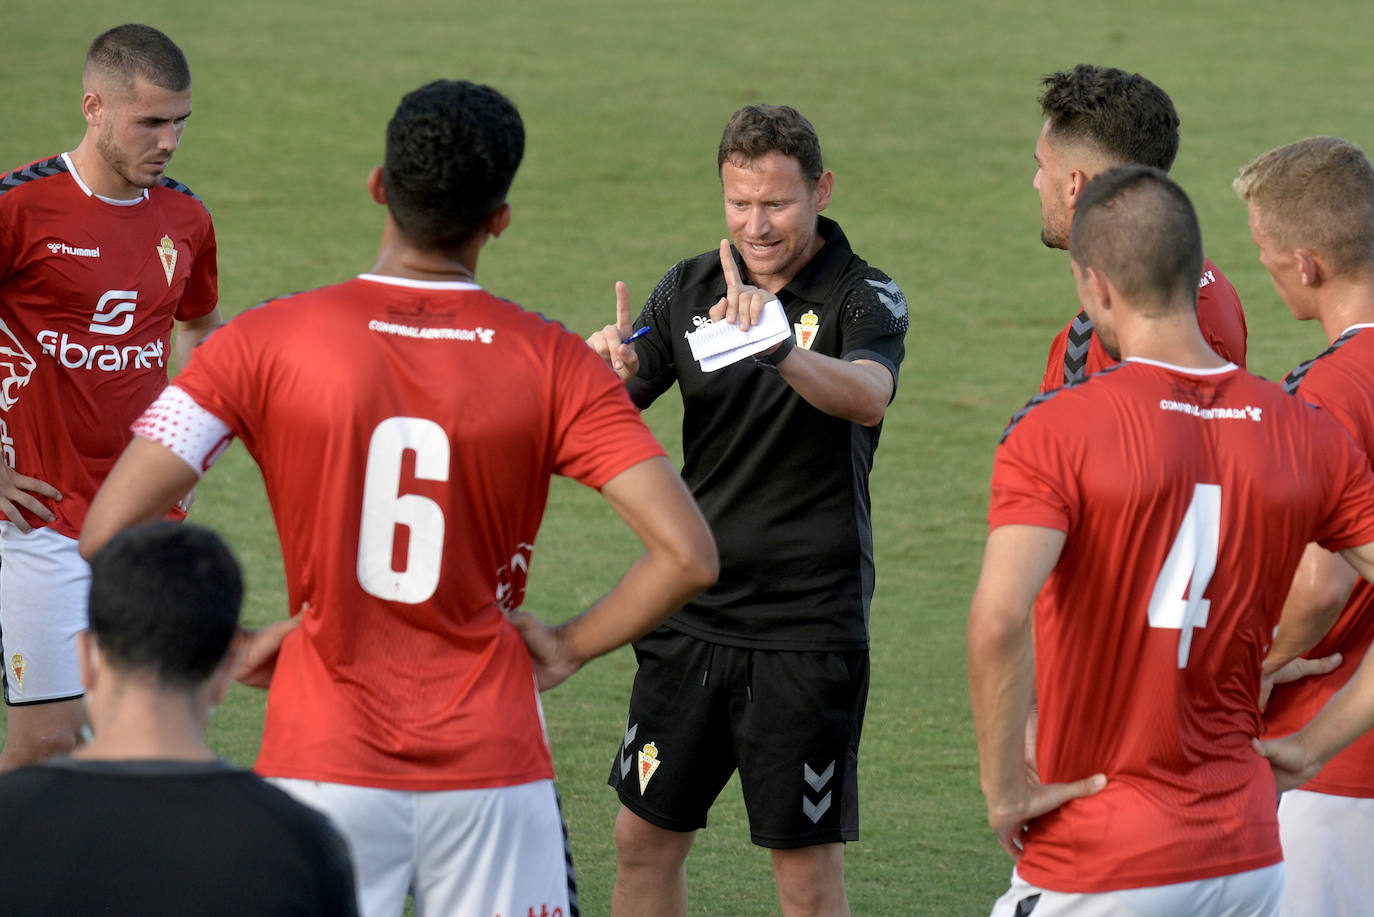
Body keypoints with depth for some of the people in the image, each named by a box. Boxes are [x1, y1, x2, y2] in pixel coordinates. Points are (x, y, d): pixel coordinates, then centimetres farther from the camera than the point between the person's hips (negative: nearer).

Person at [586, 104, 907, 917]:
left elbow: (869, 395, -31)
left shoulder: (865, 298, -9)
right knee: (646, 840, 10)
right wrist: (612, 371, -21)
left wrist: (779, 349, -50)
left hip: (810, 627, -5)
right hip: (692, 615, 5)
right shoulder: (689, 288, 6)